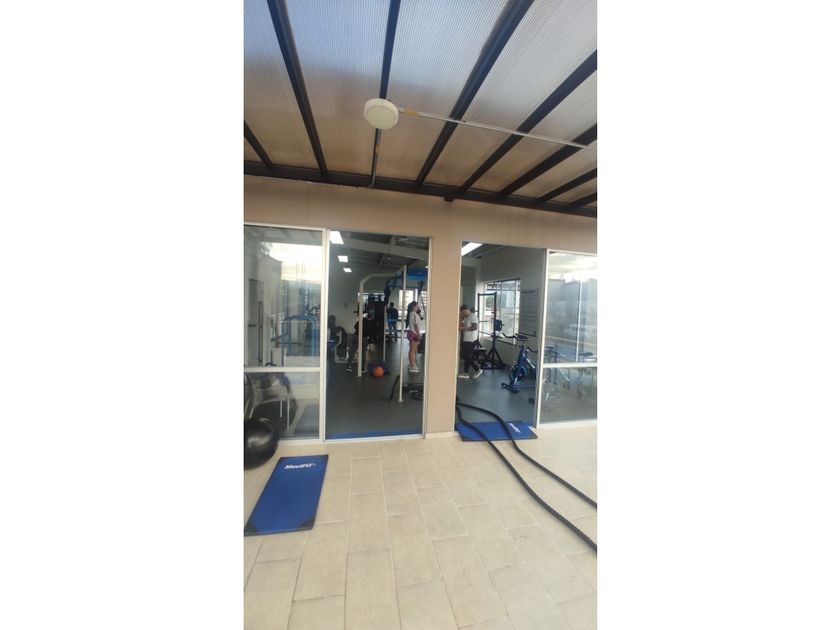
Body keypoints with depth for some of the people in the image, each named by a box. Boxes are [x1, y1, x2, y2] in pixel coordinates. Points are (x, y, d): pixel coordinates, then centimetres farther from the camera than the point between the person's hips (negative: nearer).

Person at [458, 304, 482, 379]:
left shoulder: (473, 316, -13)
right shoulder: (466, 317, 16)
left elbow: (474, 327, -23)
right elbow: (463, 326, 16)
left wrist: (463, 328, -24)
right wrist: (462, 319, 3)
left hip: (471, 341, -9)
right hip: (466, 340, 9)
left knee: (467, 357, -4)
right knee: (466, 356, 10)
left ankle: (478, 369, 10)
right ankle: (466, 373, 17)